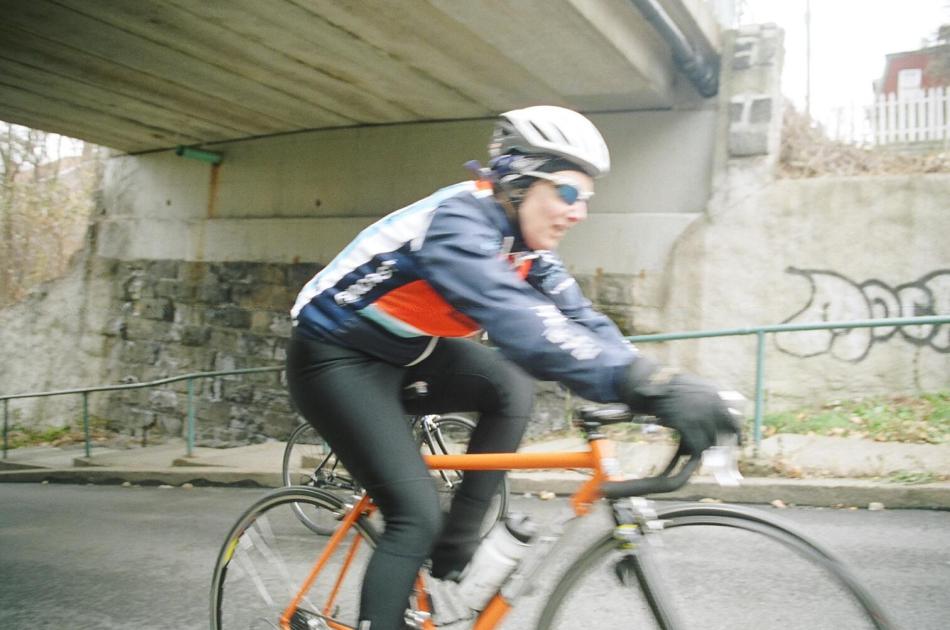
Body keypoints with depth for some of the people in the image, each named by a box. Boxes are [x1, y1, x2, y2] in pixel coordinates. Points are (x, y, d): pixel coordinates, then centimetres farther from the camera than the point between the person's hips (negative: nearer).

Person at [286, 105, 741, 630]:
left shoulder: (522, 239, -3)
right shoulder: (458, 222, -30)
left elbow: (578, 320, -9)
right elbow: (517, 321, -46)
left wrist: (657, 383, -22)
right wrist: (648, 385, -54)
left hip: (402, 353, 8)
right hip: (335, 357, -8)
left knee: (511, 386, -10)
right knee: (416, 516, -15)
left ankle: (457, 546, 0)